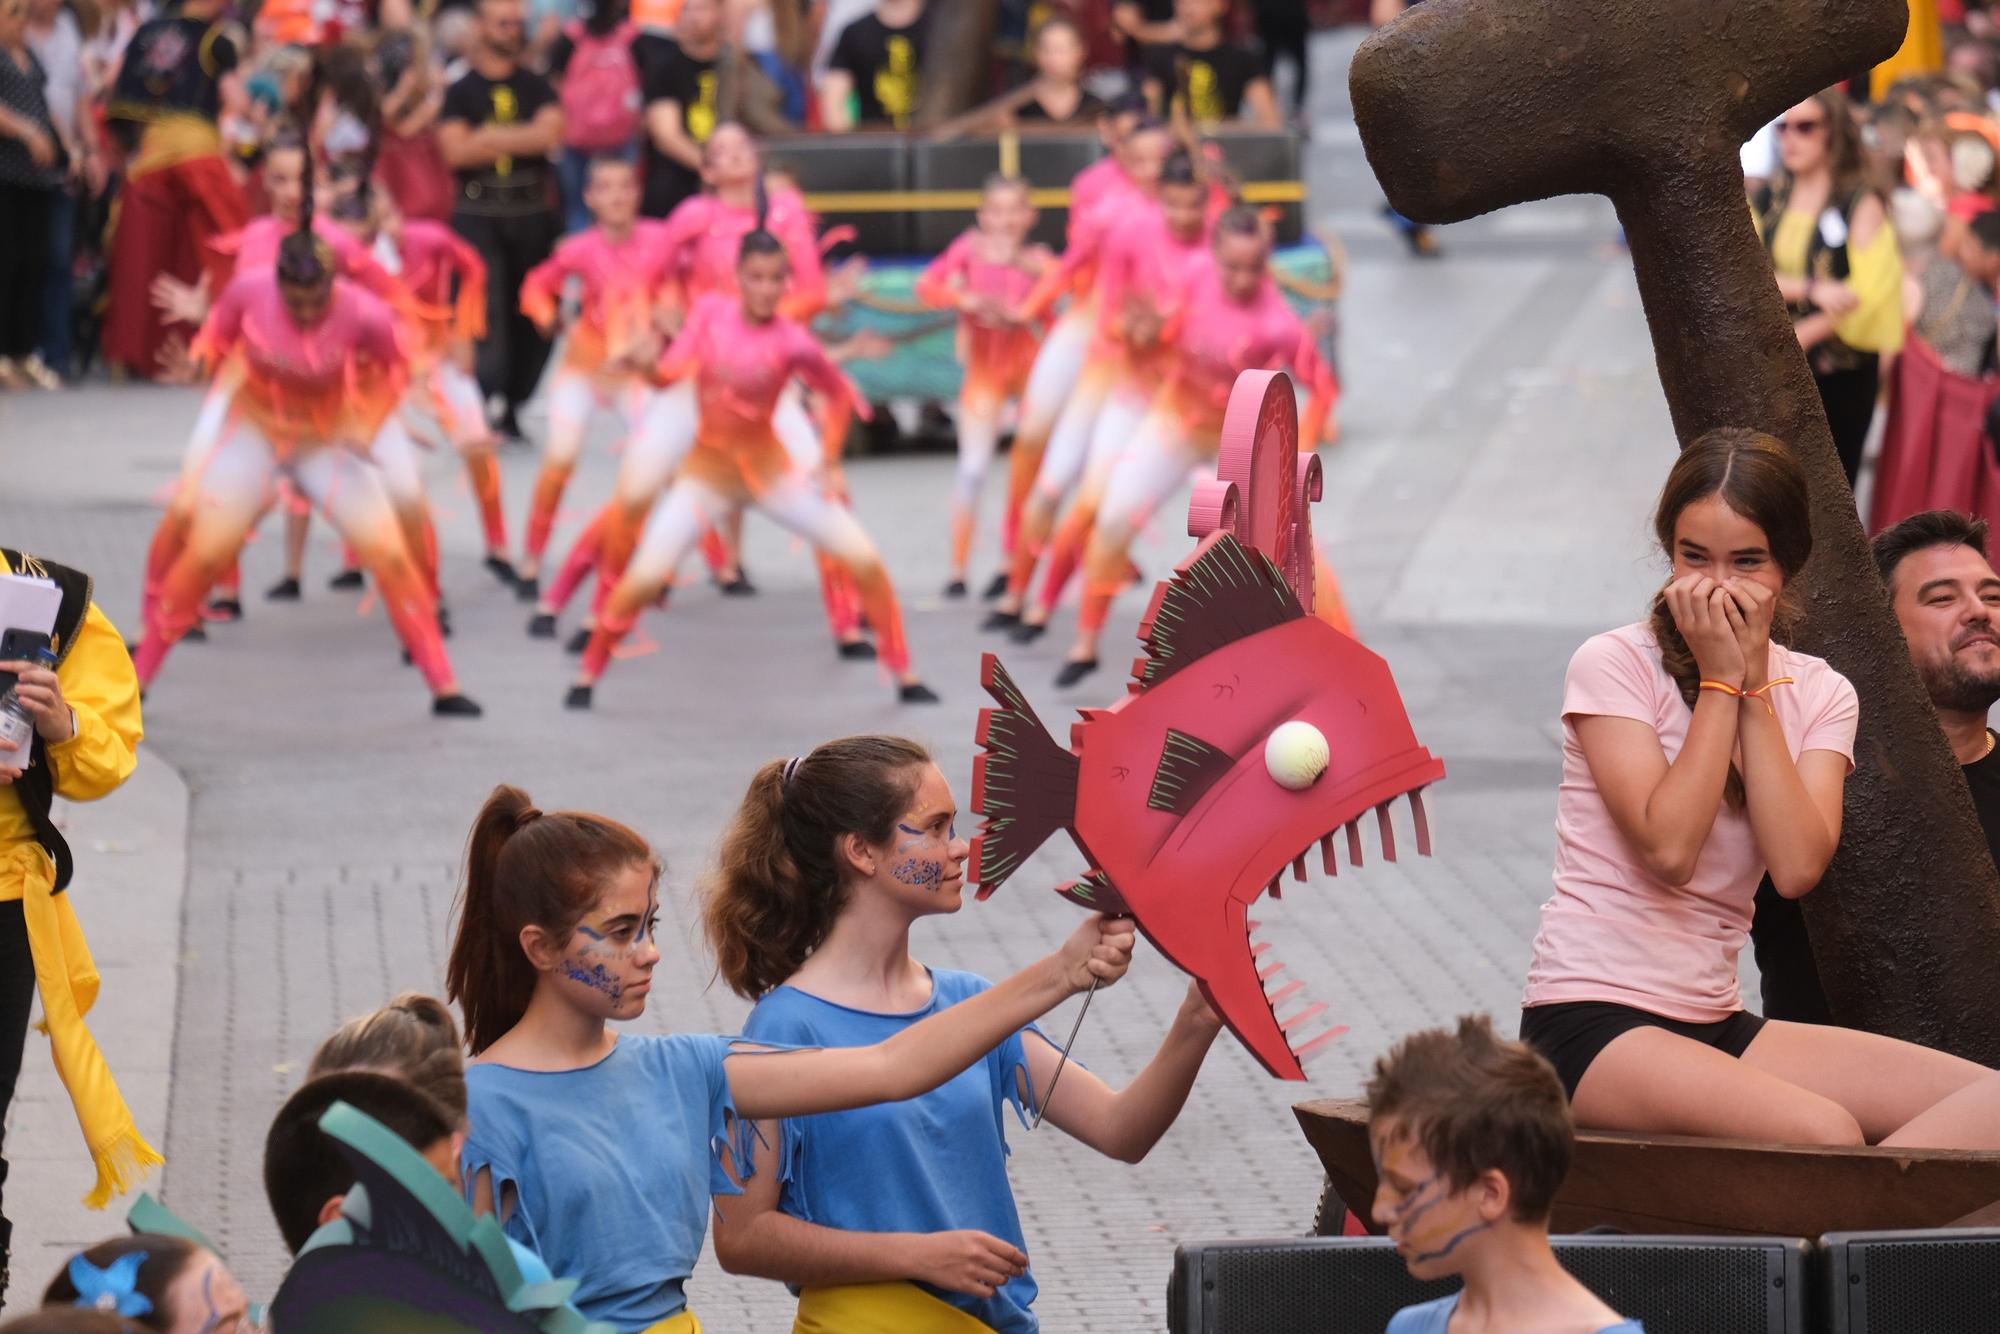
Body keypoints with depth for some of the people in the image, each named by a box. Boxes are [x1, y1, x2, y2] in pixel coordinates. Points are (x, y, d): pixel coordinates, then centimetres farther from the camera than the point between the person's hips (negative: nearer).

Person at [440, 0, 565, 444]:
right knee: (486, 309, -15)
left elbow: (551, 132, -7)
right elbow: (456, 149, -8)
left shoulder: (536, 87, 12)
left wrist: (490, 137, -11)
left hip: (533, 211, 2)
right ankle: (487, 404, -18)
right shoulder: (460, 91, 7)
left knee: (531, 314, 2)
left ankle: (513, 406, 12)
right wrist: (520, 140, -9)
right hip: (479, 212, -2)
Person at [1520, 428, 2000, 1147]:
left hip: (1716, 1025, 6)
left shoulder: (1818, 694, 9)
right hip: (1589, 1023, -6)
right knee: (1825, 1136, -34)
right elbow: (1668, 847, -18)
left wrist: (1754, 684, -8)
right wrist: (1719, 681, -11)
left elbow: (1797, 867, -9)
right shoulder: (1614, 664, -4)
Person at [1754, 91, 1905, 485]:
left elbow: (1867, 294, -13)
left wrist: (1798, 337, -15)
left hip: (1842, 374, -3)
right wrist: (1811, 290, -20)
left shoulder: (1861, 205, -6)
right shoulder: (1767, 199, 6)